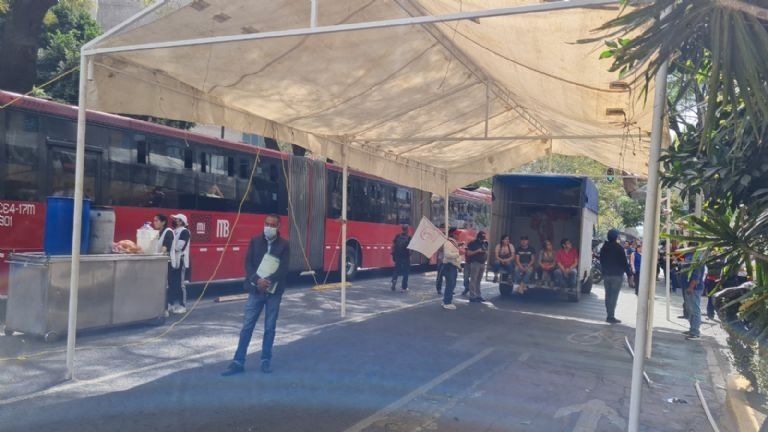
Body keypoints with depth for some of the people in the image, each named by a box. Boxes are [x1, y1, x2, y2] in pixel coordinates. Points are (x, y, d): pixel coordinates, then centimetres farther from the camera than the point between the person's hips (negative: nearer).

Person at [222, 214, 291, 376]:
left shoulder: (284, 245, -2)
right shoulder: (255, 241, 3)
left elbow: (283, 269, -9)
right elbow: (248, 263, -3)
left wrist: (269, 281, -22)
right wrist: (257, 280, -18)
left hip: (274, 291, -1)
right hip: (255, 290, 1)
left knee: (270, 328, 8)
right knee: (247, 326, 2)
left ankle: (266, 360, 20)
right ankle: (238, 362, 7)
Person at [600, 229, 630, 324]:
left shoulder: (604, 247, 8)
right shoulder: (619, 248, -11)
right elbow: (624, 262, -11)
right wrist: (629, 274, -5)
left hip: (606, 274, 6)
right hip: (617, 274, -6)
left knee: (608, 295, 11)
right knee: (614, 295, -5)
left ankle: (609, 315, 15)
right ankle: (611, 316, -6)